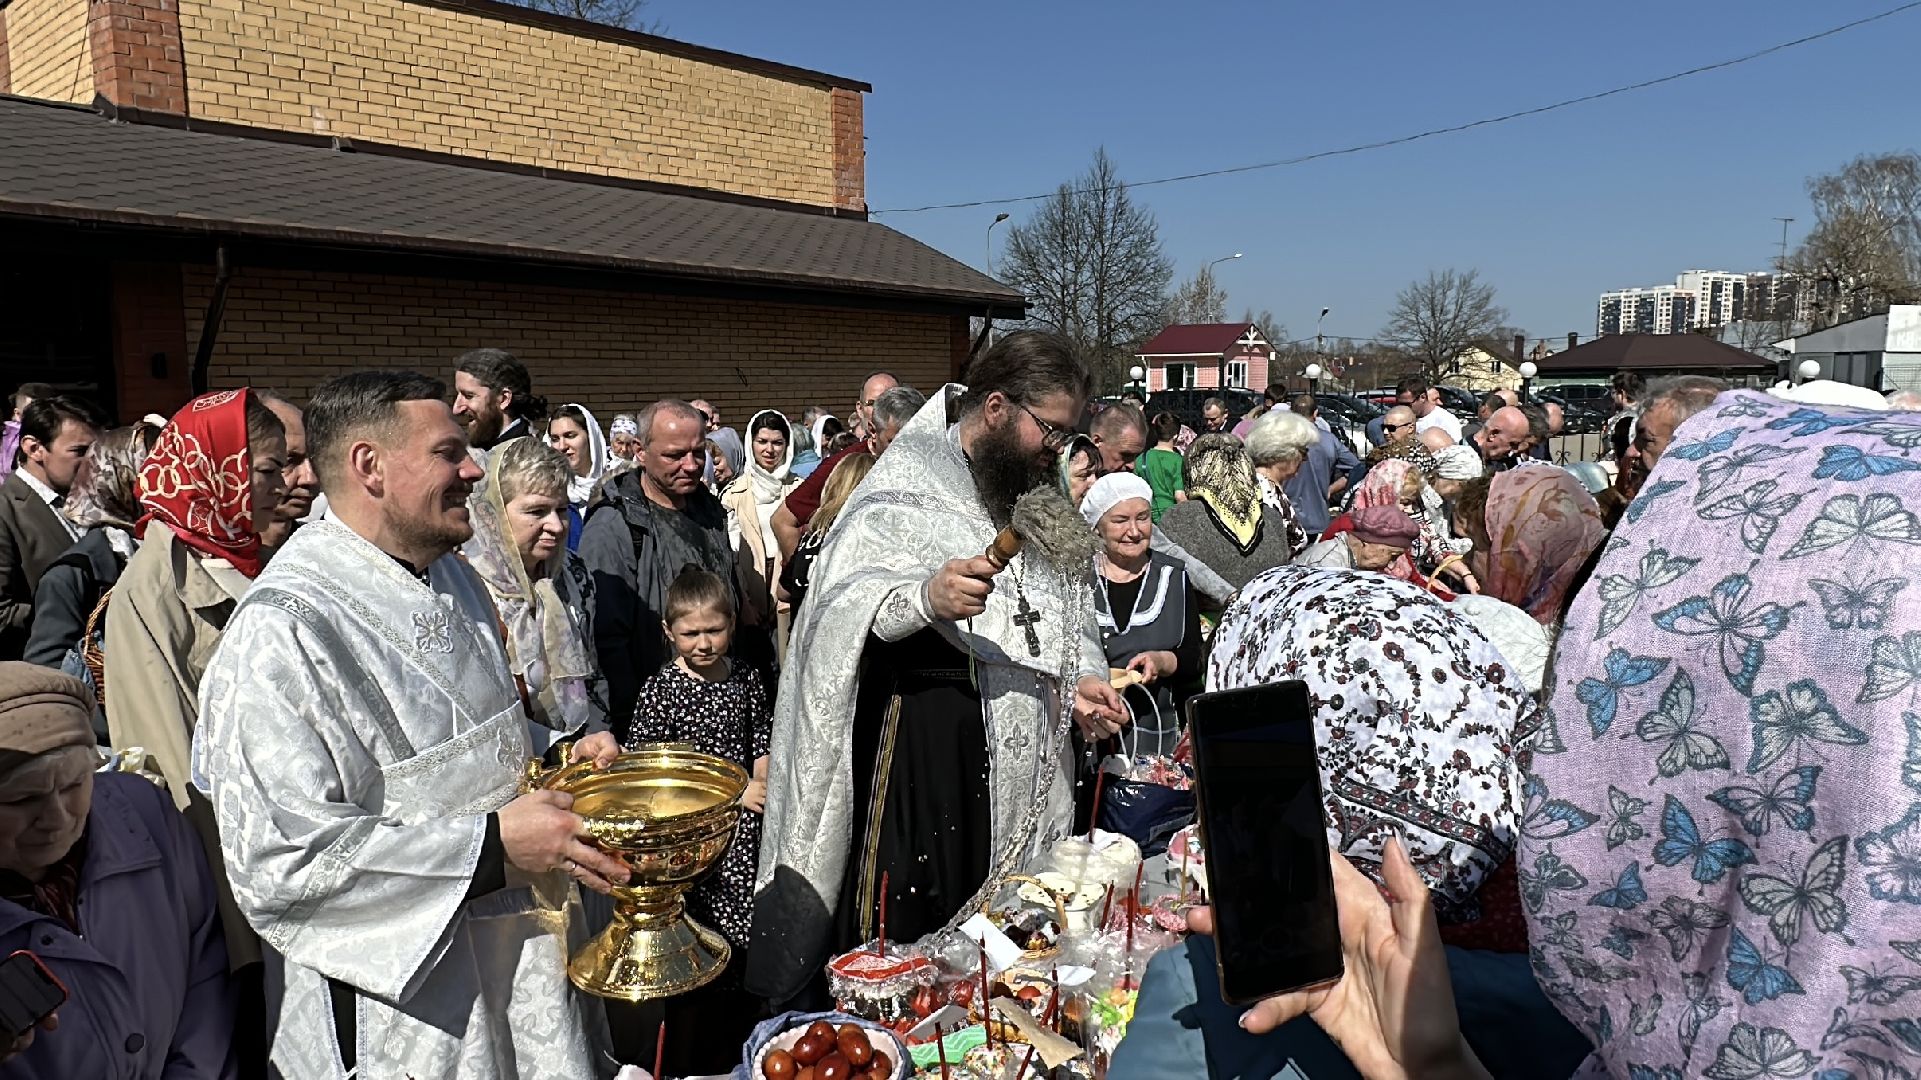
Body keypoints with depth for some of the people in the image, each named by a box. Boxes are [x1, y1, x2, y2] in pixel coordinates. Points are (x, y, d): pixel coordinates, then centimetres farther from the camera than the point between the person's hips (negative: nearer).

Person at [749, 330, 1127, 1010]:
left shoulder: (1036, 502, 15)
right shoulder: (909, 485, -8)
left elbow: (1063, 608, 23)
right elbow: (838, 603, -18)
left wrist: (1081, 678, 5)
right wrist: (924, 598, -36)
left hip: (1019, 759, 7)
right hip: (921, 746, -6)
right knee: (900, 950, -1)